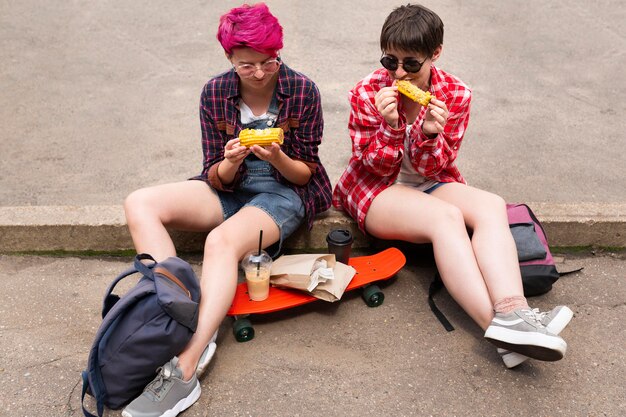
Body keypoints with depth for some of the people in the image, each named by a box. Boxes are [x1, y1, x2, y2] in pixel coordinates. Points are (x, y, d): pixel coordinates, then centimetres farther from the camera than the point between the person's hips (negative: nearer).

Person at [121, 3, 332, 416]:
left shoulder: (303, 91, -9)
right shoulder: (215, 93, -2)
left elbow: (305, 173, -4)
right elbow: (217, 179, 0)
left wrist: (278, 157, -26)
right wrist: (230, 162, -24)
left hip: (286, 192, -5)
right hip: (230, 189, 5)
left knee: (221, 241, -35)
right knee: (140, 204, -17)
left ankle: (185, 369, -40)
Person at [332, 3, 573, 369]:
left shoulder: (455, 95, -5)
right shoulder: (368, 92, -10)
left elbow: (432, 169, -7)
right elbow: (376, 167, -9)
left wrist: (430, 134, -29)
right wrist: (390, 126, -28)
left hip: (430, 185, 4)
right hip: (375, 189, -3)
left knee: (492, 206, -27)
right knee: (446, 216, -34)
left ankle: (511, 312, -48)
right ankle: (501, 326, -44)